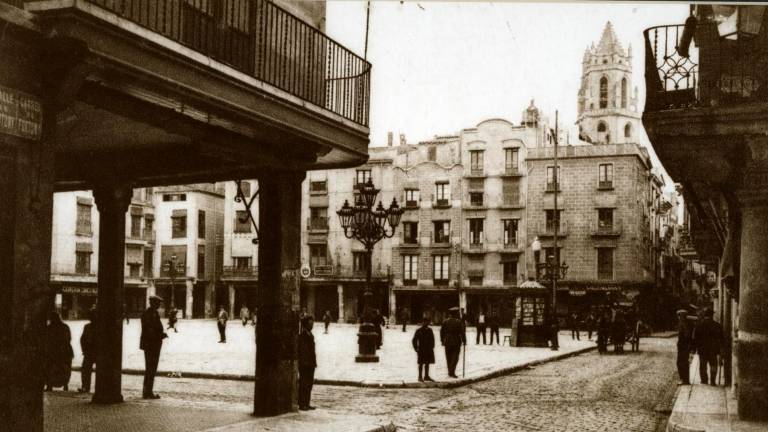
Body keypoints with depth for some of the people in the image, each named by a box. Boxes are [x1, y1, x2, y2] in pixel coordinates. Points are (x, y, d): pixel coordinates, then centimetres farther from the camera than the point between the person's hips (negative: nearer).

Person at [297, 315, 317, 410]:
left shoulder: (310, 334, 16)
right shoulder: (301, 335, -11)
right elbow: (301, 349, -17)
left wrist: (314, 362, 15)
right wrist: (304, 361, -21)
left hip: (311, 363, 9)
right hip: (304, 364, -9)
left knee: (310, 383, 11)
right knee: (303, 384, -4)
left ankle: (306, 404, 18)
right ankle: (301, 404, 1)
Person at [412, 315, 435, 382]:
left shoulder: (429, 330, 7)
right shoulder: (419, 331, -7)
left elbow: (432, 339, 17)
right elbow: (414, 340, -5)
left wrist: (432, 347, 10)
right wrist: (416, 349, -7)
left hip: (429, 350, 5)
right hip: (421, 351, -5)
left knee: (427, 363, 10)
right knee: (421, 363, 0)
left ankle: (426, 376, 19)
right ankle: (420, 376, 6)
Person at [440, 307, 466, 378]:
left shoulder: (445, 322, 0)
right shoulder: (458, 322, -10)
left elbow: (442, 332, 4)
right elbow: (462, 332, -9)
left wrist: (442, 340, 13)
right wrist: (464, 341, 0)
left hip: (447, 342, 3)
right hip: (456, 342, -3)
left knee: (449, 358, 13)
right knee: (455, 357, 0)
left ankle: (450, 372, 19)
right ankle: (452, 372, -11)